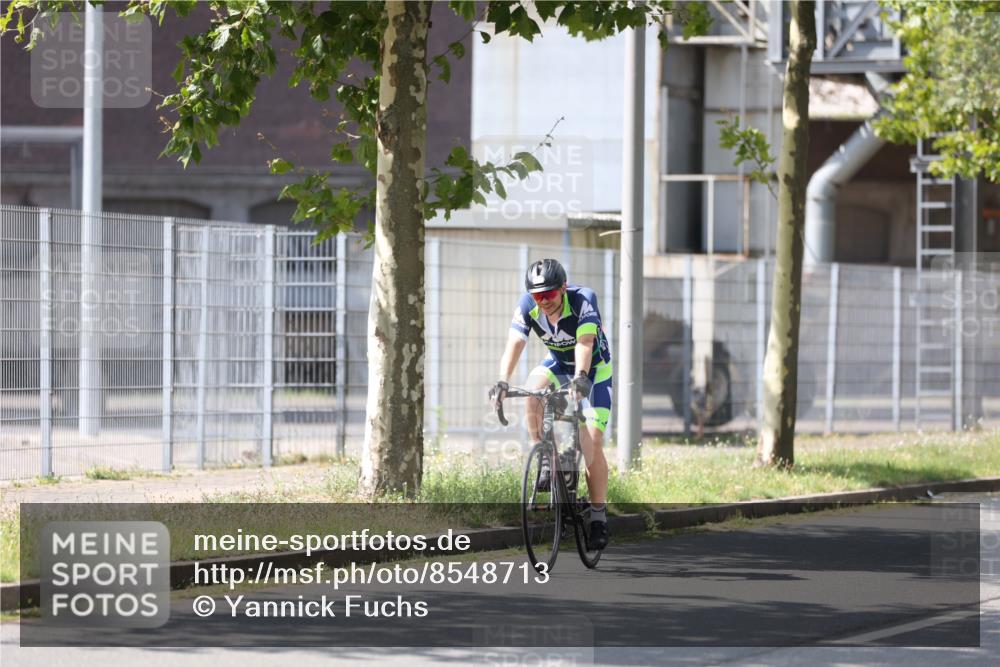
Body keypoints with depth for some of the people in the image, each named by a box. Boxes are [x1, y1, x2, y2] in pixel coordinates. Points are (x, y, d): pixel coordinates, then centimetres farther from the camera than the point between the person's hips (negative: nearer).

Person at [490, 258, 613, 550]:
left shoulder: (583, 300, -31)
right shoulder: (527, 306, -22)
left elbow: (584, 343, -44)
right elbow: (514, 343, -33)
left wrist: (580, 377, -62)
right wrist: (503, 380, -50)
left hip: (594, 368, -3)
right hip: (558, 363, 3)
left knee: (592, 443, -13)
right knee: (533, 390, -33)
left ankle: (598, 515, -1)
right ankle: (545, 460, -18)